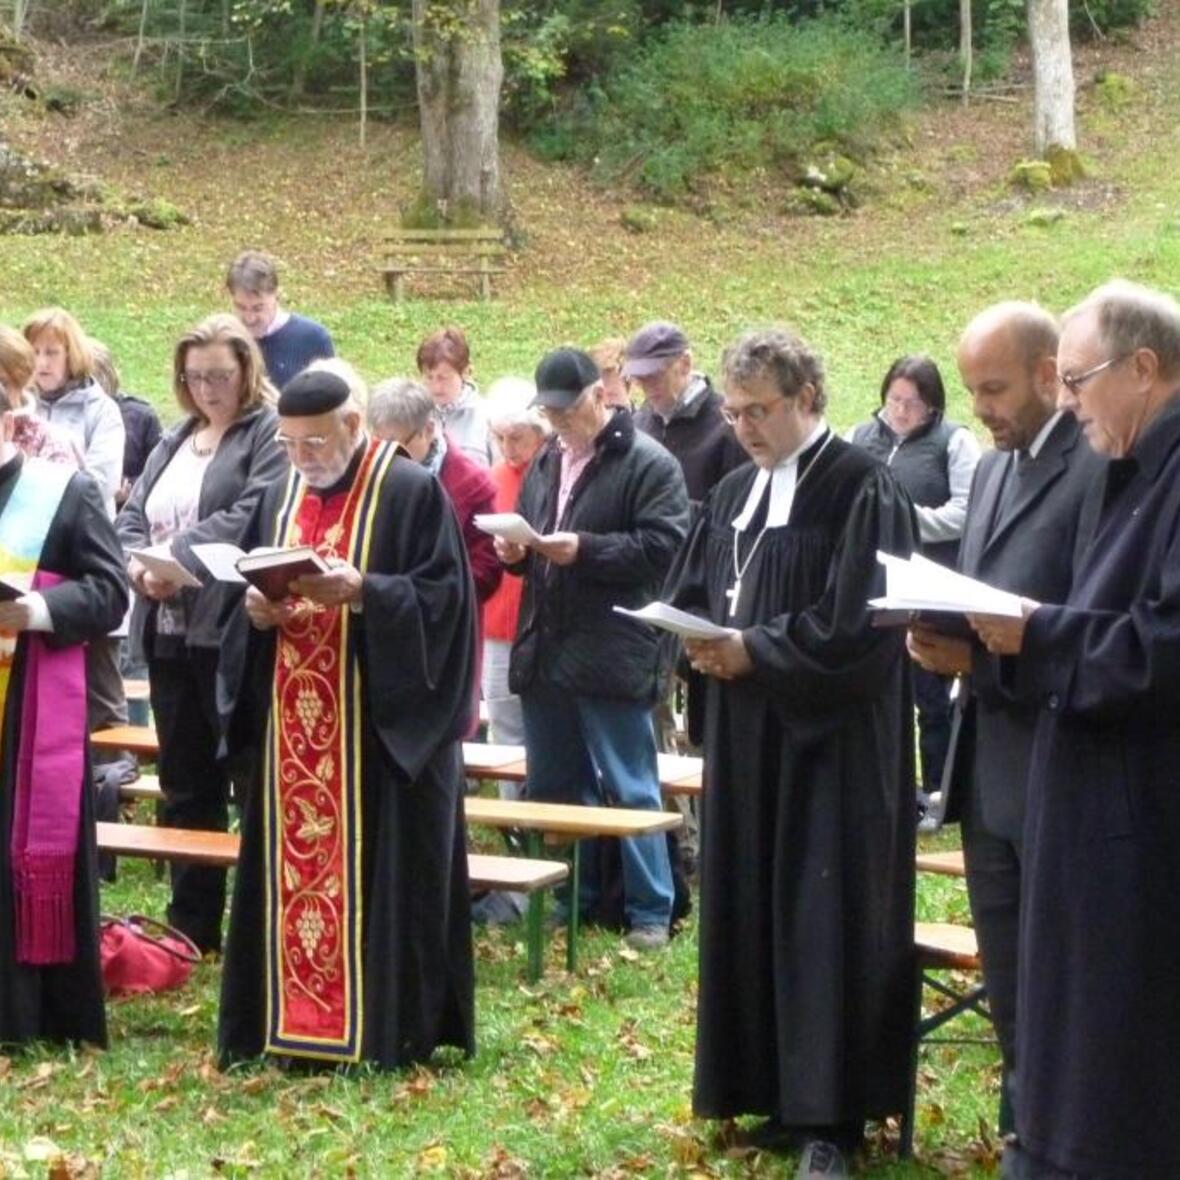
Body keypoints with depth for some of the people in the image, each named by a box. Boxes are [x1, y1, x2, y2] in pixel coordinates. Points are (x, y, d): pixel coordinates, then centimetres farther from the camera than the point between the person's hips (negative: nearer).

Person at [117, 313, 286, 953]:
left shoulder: (270, 434, -4)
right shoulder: (174, 442, 20)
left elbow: (254, 516, -18)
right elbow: (131, 518, 14)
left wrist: (177, 555, -19)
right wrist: (138, 563, -7)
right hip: (168, 633, 8)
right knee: (184, 786, 13)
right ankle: (190, 926, 21)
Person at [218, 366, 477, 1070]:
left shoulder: (413, 492, -6)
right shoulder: (282, 497, 15)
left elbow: (445, 593, -10)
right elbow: (251, 591, 19)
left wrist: (363, 591, -23)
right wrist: (257, 609, -5)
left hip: (383, 722, -6)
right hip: (294, 726, 6)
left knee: (382, 871, -3)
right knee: (293, 864, 6)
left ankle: (388, 1026, 3)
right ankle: (296, 1020, 13)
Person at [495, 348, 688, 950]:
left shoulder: (648, 464, -8)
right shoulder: (545, 461, 16)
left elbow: (661, 546, -16)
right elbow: (523, 531, 26)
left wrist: (584, 550, -22)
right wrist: (515, 550, 2)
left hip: (612, 656, -7)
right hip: (543, 650, 8)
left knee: (630, 789, -1)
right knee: (552, 787, 13)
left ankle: (650, 911, 6)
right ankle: (570, 900, 24)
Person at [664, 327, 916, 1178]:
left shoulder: (862, 488, -11)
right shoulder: (735, 494, 13)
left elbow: (856, 619, -18)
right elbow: (687, 592, 16)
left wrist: (755, 648, -17)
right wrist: (704, 641, -6)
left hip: (831, 735, -8)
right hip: (749, 733, 8)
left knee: (825, 916, -5)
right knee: (752, 909, 9)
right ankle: (777, 1092, 17)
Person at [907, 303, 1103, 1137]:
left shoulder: (1099, 468, -14)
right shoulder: (994, 468, 15)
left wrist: (982, 657, -22)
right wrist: (944, 640, 1)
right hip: (988, 775, 9)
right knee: (1010, 995, 16)